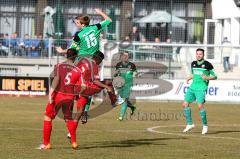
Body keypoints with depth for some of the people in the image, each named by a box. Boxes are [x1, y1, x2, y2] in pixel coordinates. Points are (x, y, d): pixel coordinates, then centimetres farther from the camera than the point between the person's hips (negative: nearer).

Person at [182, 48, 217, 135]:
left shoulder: (207, 64, -5)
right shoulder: (193, 64, 12)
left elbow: (215, 76, 1)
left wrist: (207, 78, -17)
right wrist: (189, 78, 8)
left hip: (201, 88, -6)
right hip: (193, 87, 6)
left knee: (200, 106, -18)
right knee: (185, 104, -1)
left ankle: (205, 125, -3)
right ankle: (189, 124, 12)